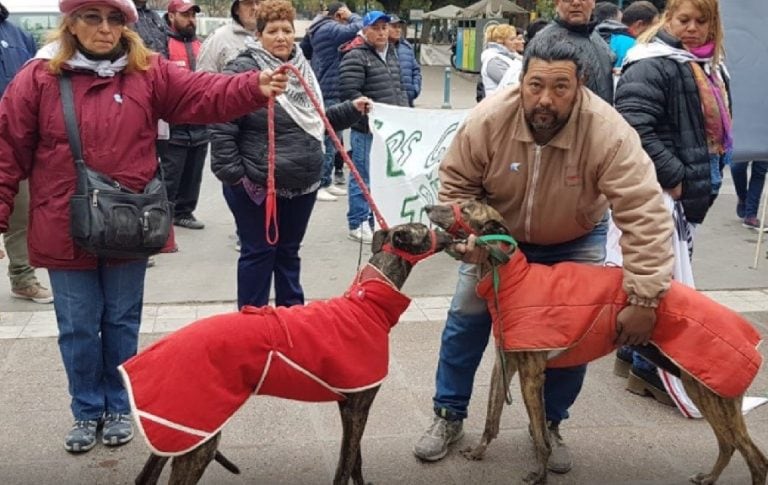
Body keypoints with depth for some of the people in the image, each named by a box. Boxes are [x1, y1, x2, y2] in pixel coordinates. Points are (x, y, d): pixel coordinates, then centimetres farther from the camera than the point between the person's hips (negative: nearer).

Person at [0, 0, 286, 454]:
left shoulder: (150, 73, -1)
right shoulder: (38, 78, -4)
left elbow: (204, 94, -13)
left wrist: (256, 86, -31)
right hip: (65, 230, 0)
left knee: (122, 322, 15)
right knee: (78, 327, 11)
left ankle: (120, 406, 33)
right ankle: (88, 410, 31)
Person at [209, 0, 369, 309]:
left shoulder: (302, 69, 11)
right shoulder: (243, 70, -13)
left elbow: (315, 120, 22)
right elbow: (221, 126, -16)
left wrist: (350, 110, 11)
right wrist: (232, 174, -19)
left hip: (302, 184, 7)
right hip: (257, 186, -6)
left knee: (289, 252, 19)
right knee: (259, 253, 5)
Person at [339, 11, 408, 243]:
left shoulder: (391, 54, 16)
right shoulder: (355, 57, -10)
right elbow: (349, 92, -17)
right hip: (367, 128, -8)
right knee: (363, 175, -3)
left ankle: (376, 220, 25)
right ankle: (357, 224, 7)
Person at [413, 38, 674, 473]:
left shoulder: (608, 133, -36)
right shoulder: (488, 119, -30)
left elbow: (645, 214, -37)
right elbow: (456, 183, -13)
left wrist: (644, 299, -41)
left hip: (575, 242, -1)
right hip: (500, 235, 1)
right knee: (466, 319, 0)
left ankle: (550, 424, 22)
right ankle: (449, 415, 19)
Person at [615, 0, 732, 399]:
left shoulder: (711, 68, 16)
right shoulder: (650, 66, -14)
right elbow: (634, 128, -24)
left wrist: (711, 175, 18)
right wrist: (673, 177, -20)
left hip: (695, 191, 9)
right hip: (661, 192, -9)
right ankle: (648, 366, 3)